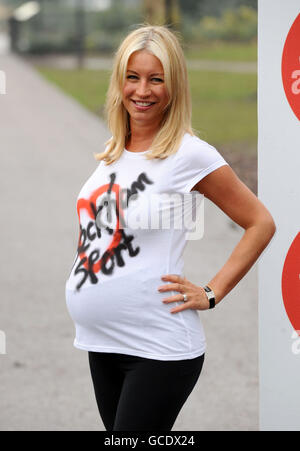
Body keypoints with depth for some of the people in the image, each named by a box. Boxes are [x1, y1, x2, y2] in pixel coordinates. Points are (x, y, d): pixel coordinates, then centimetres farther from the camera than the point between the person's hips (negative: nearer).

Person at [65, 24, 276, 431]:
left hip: (159, 349, -7)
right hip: (101, 344, 7)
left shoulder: (190, 154, -10)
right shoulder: (111, 153, 10)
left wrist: (211, 294, -10)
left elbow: (261, 223, -7)